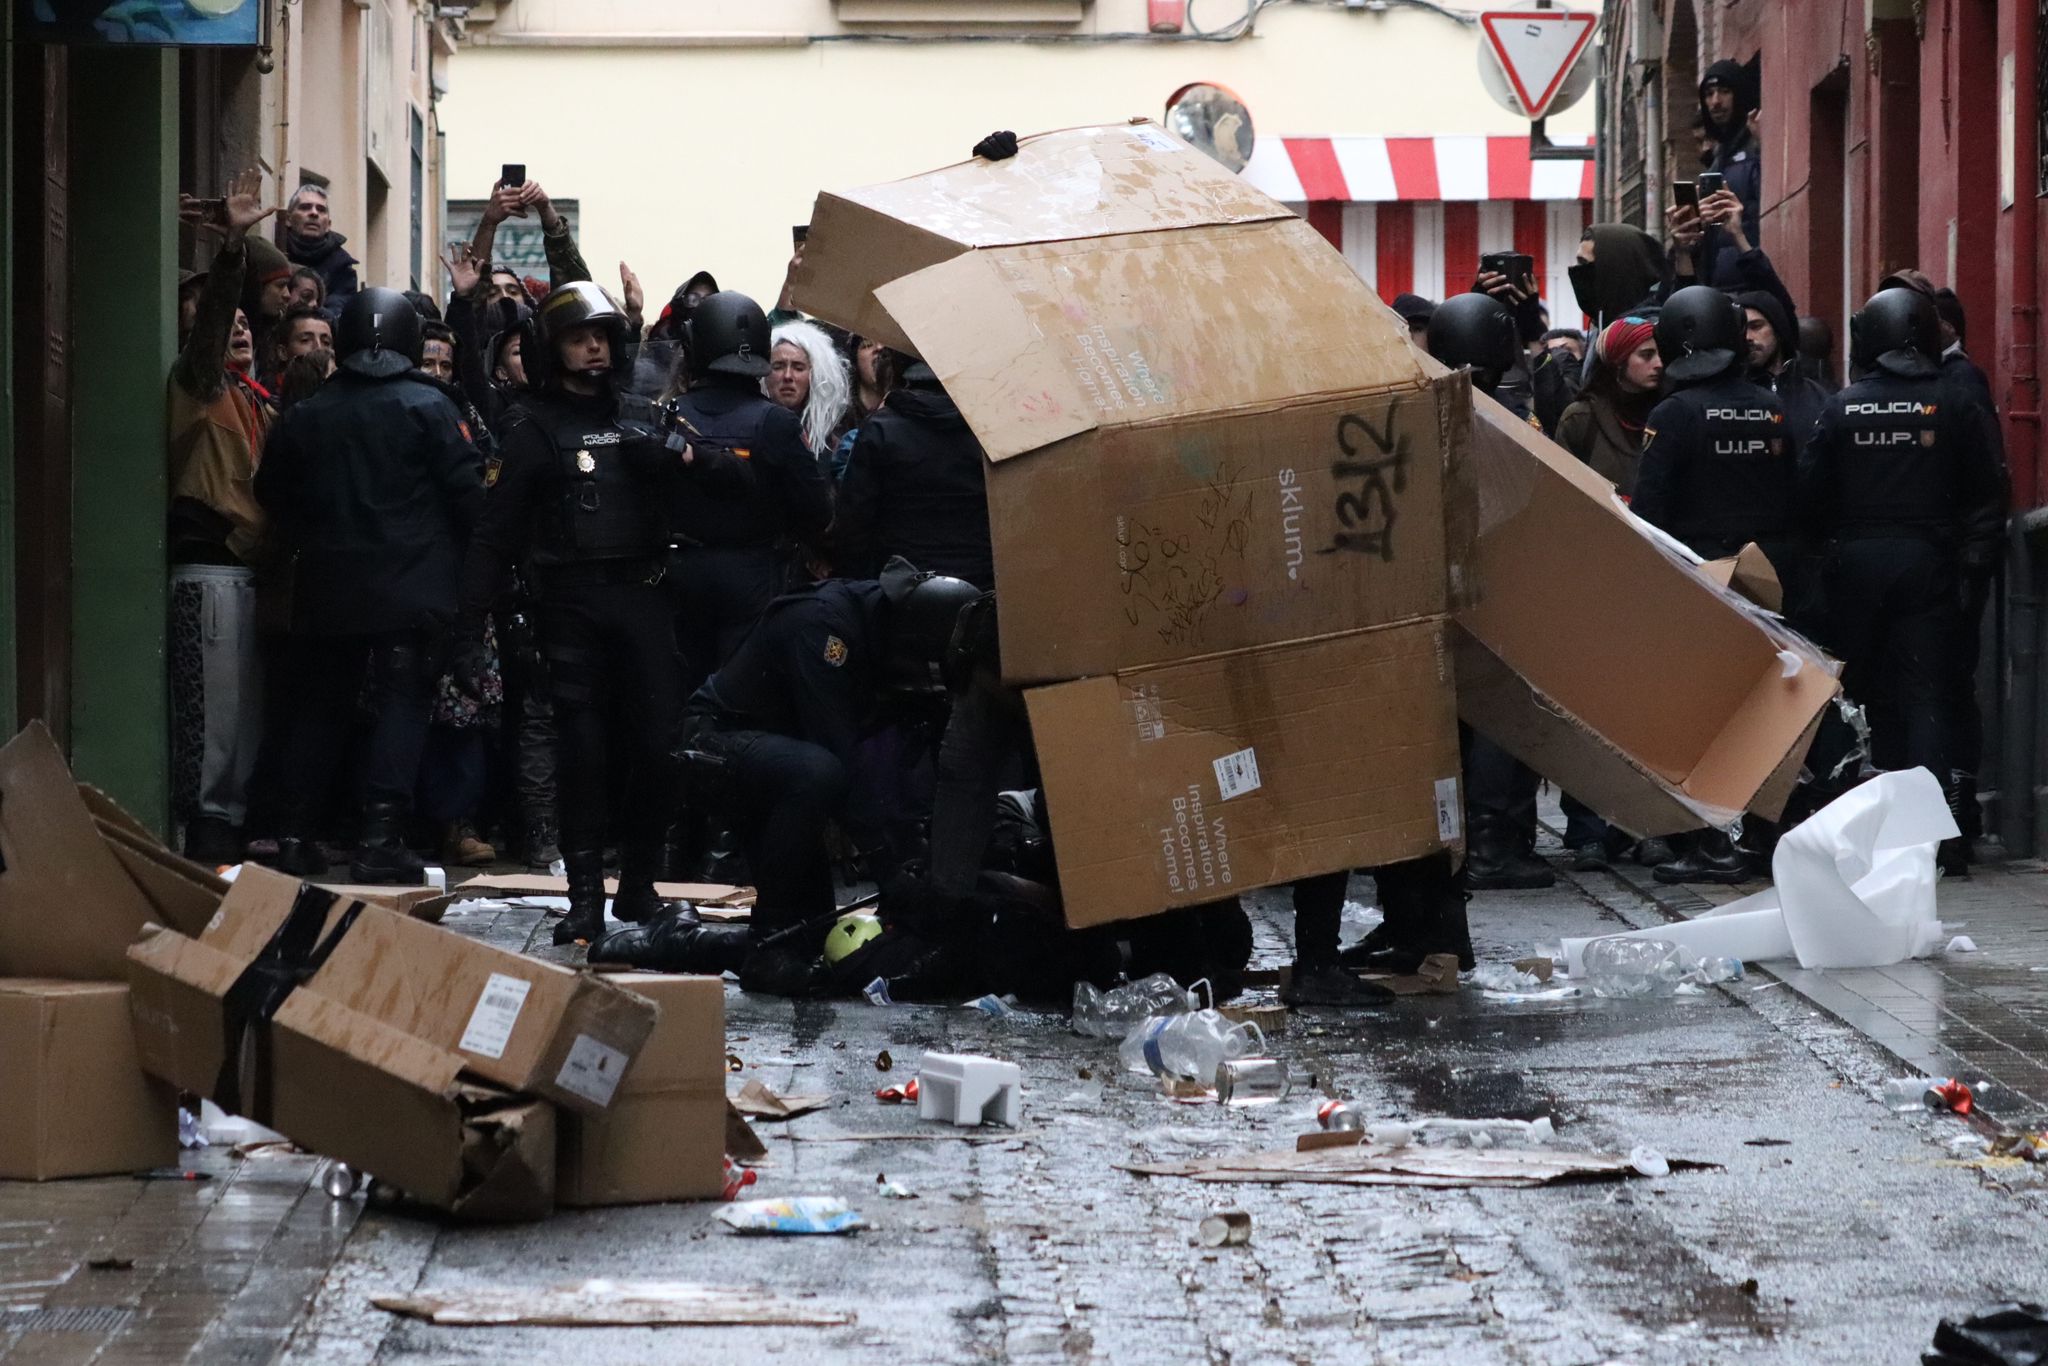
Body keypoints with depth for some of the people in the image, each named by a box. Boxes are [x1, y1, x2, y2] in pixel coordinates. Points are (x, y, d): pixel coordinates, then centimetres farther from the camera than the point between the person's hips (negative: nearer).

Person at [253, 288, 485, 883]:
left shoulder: (305, 415, 5)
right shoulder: (428, 408, -8)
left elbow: (273, 493, 13)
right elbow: (466, 491, -8)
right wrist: (475, 561, 7)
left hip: (327, 588, 4)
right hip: (412, 587, -4)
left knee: (320, 706, 13)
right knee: (401, 704, -2)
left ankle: (294, 833, 11)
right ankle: (380, 837, -12)